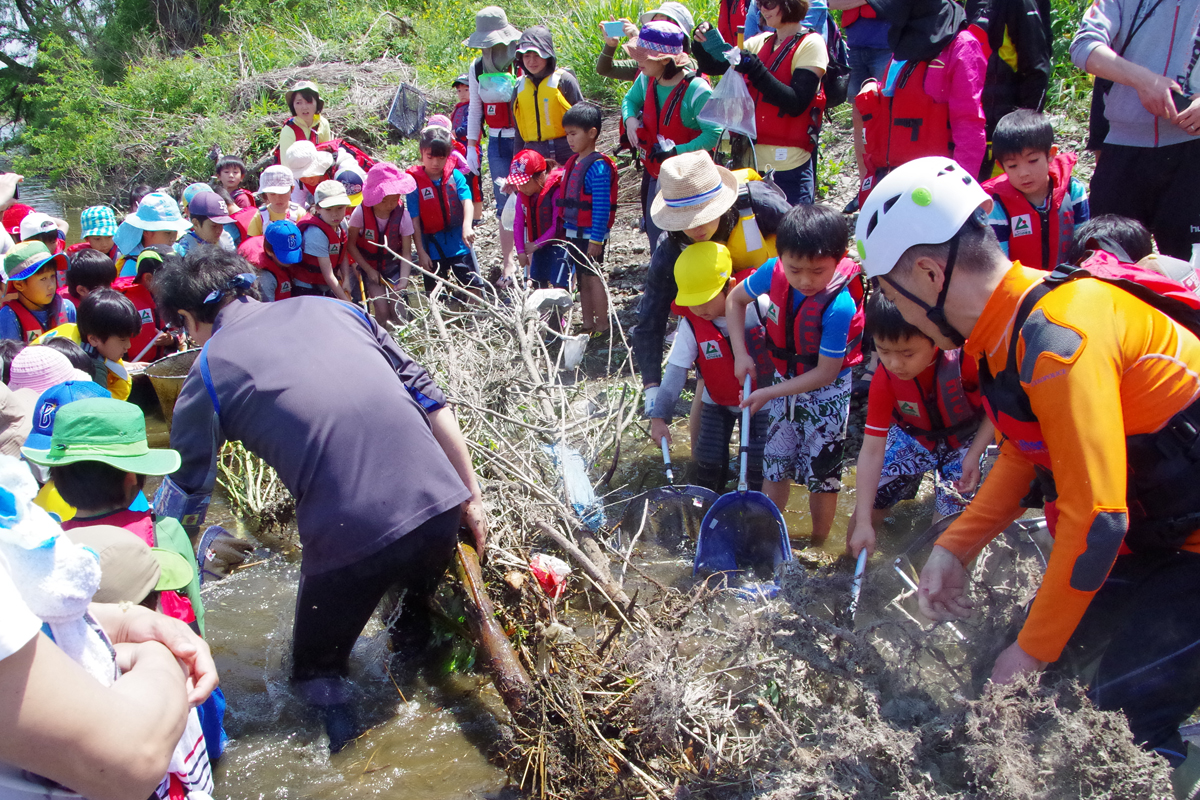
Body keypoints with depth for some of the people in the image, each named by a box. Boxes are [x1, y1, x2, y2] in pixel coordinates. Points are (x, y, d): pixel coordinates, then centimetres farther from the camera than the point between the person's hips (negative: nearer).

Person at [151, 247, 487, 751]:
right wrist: (471, 497, 18)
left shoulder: (208, 374, 6)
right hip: (439, 506, 4)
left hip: (350, 538, -4)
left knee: (317, 671, 23)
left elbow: (182, 500, 13)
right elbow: (428, 399, 12)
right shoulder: (331, 308, 15)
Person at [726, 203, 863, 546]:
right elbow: (735, 299, 1)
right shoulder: (775, 271, -19)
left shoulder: (839, 306, -32)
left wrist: (768, 393, -21)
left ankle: (818, 548, 26)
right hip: (785, 382, 5)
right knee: (775, 465, 12)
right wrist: (740, 353, -9)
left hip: (827, 392, -5)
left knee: (821, 472, 7)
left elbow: (825, 373, -24)